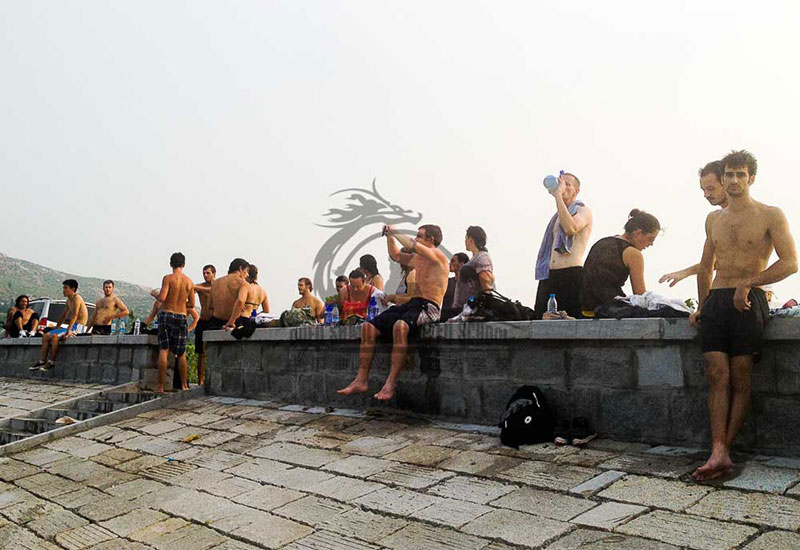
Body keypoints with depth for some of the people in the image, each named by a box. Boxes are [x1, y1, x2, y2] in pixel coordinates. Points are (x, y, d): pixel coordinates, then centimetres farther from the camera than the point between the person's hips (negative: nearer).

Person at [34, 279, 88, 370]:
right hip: (72, 326, 10)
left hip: (77, 327, -10)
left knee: (55, 336, -28)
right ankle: (42, 361, 2)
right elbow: (63, 315, 25)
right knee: (46, 336, 2)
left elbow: (75, 315, -24)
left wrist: (68, 330, -32)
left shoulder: (77, 298, -12)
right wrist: (56, 328, 21)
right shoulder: (69, 300, 18)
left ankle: (51, 362, -19)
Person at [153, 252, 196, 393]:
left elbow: (162, 298, -15)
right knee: (181, 353, 12)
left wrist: (155, 294, 6)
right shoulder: (189, 281, 5)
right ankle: (184, 385, 16)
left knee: (163, 351, -2)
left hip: (166, 314, -3)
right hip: (181, 317, 3)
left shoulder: (168, 278, -6)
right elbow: (192, 304, 7)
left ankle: (160, 386, -4)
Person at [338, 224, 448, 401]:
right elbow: (396, 255, 38)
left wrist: (395, 232, -4)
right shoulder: (418, 258, 23)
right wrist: (390, 236, 24)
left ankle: (391, 383, -38)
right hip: (412, 303, 9)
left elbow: (412, 245, -19)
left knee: (400, 326, -40)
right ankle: (361, 380, -9)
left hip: (428, 307, -9)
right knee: (368, 327, -5)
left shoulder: (438, 255, -4)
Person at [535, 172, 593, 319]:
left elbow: (571, 228, -21)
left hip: (572, 275, -7)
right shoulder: (558, 215, 26)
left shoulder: (583, 210, 3)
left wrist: (558, 196, -16)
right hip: (549, 276, 7)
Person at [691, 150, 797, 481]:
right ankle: (719, 454, -11)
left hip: (748, 303, -4)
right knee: (717, 377, -7)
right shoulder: (713, 219, 20)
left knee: (739, 380, -4)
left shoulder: (770, 216, 4)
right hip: (716, 301, 4)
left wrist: (748, 283, -13)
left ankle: (723, 450, 2)